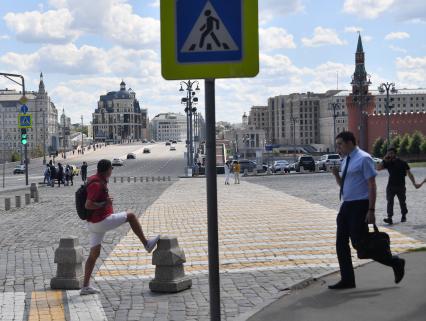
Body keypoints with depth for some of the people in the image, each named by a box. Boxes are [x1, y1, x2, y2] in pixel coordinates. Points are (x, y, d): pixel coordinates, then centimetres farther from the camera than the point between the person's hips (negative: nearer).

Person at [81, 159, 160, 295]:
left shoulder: (96, 179, 11)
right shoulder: (97, 184, -20)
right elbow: (88, 205, -27)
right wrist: (105, 203, -19)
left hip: (93, 223, 10)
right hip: (102, 221, -10)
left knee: (94, 254, 11)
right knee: (130, 215, 4)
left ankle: (85, 287, 13)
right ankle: (146, 244, 11)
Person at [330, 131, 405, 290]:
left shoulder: (364, 159, -12)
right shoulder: (346, 161, 13)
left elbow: (372, 185, -15)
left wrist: (371, 210, -21)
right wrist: (336, 174, 1)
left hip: (360, 206, -9)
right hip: (346, 205, 9)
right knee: (341, 243, 6)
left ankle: (395, 263, 10)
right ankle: (347, 279, 14)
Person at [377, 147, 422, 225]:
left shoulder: (402, 163, -2)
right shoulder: (388, 163, 6)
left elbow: (409, 173, -2)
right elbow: (378, 168, 0)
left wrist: (414, 183, -10)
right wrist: (385, 160, -7)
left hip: (400, 186, -2)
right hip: (391, 186, 2)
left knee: (402, 202, 10)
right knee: (390, 202, -10)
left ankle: (404, 216, 30)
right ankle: (389, 218, -15)